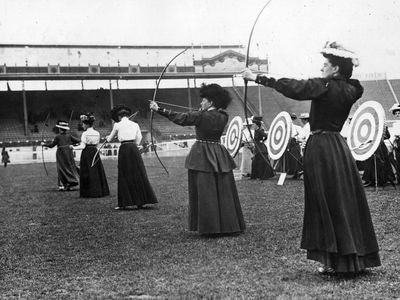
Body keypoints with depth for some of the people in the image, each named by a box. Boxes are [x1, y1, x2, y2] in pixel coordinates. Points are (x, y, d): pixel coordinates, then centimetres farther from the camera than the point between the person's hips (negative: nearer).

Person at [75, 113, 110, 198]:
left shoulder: (85, 134, -11)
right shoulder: (97, 133, 5)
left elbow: (82, 146, -13)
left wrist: (74, 148, -1)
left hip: (86, 153, -5)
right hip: (95, 152, 5)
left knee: (87, 173, 0)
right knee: (97, 171, 9)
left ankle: (89, 193, 0)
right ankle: (100, 191, 11)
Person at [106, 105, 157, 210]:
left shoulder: (118, 125, 2)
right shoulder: (135, 124, 9)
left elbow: (110, 139, 15)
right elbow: (138, 141, 10)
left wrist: (108, 137, 36)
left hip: (124, 149, -3)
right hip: (134, 149, 3)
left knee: (125, 176, 4)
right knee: (138, 174, 6)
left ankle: (125, 203, 4)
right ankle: (141, 201, 8)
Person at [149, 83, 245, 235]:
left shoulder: (201, 116, -12)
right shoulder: (223, 117, 2)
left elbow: (180, 118, -4)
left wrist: (159, 109, 4)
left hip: (202, 156, -5)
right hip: (219, 156, 5)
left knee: (205, 192, 0)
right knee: (224, 192, 8)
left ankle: (210, 227, 2)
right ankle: (228, 225, 13)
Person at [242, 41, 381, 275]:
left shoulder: (324, 87, -13)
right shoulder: (349, 90, 7)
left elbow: (291, 87, -14)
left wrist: (257, 78, -9)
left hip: (321, 148, -7)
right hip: (339, 148, 7)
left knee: (328, 205, -1)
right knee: (346, 202, 10)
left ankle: (338, 262, 4)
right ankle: (354, 259, 16)